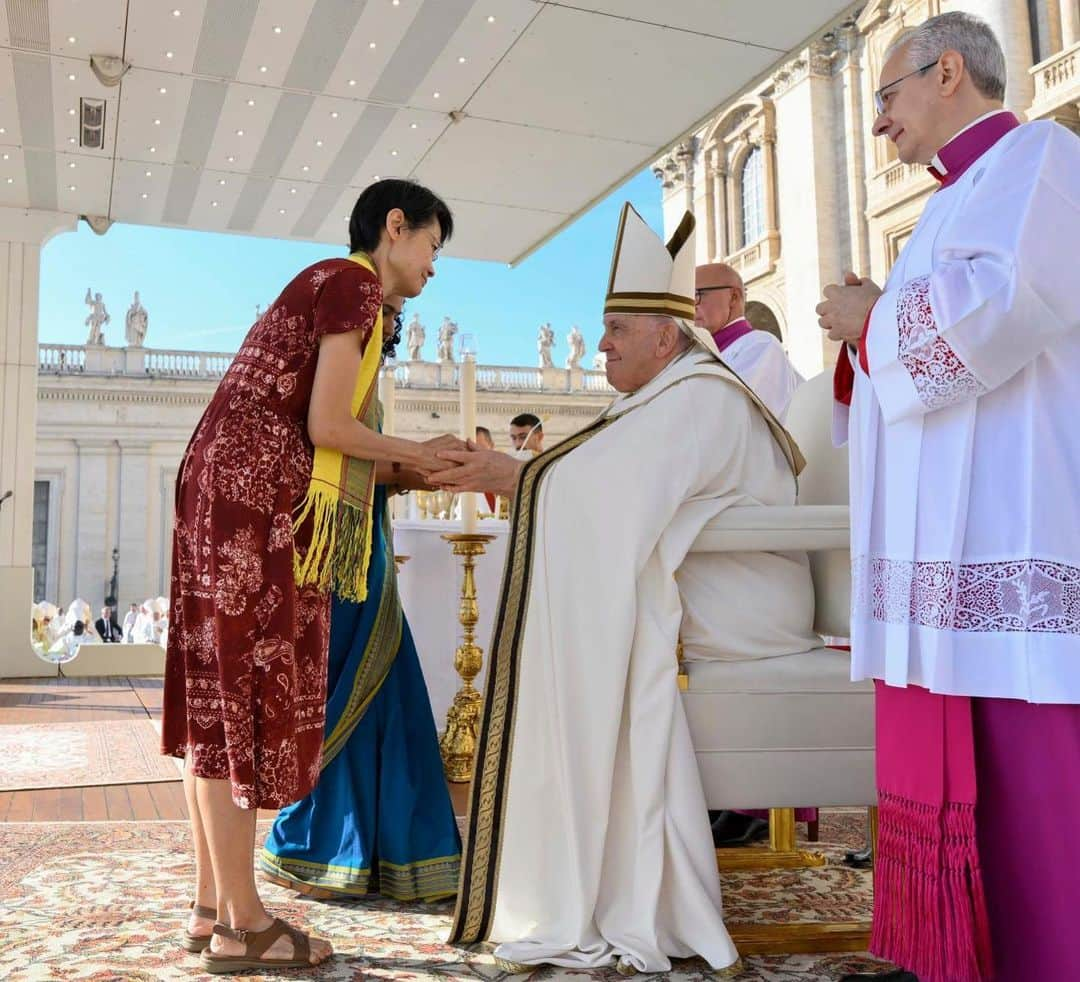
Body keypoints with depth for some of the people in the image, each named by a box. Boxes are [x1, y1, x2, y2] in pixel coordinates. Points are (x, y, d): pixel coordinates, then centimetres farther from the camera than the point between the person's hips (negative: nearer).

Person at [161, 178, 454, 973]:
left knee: (222, 695, 10)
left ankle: (213, 906, 19)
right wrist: (409, 453, 2)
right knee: (247, 696, -5)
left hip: (232, 493, 10)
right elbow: (326, 426, -14)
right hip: (254, 499, -10)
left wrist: (414, 465, 18)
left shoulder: (327, 285, 23)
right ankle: (241, 925, 6)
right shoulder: (353, 283, -5)